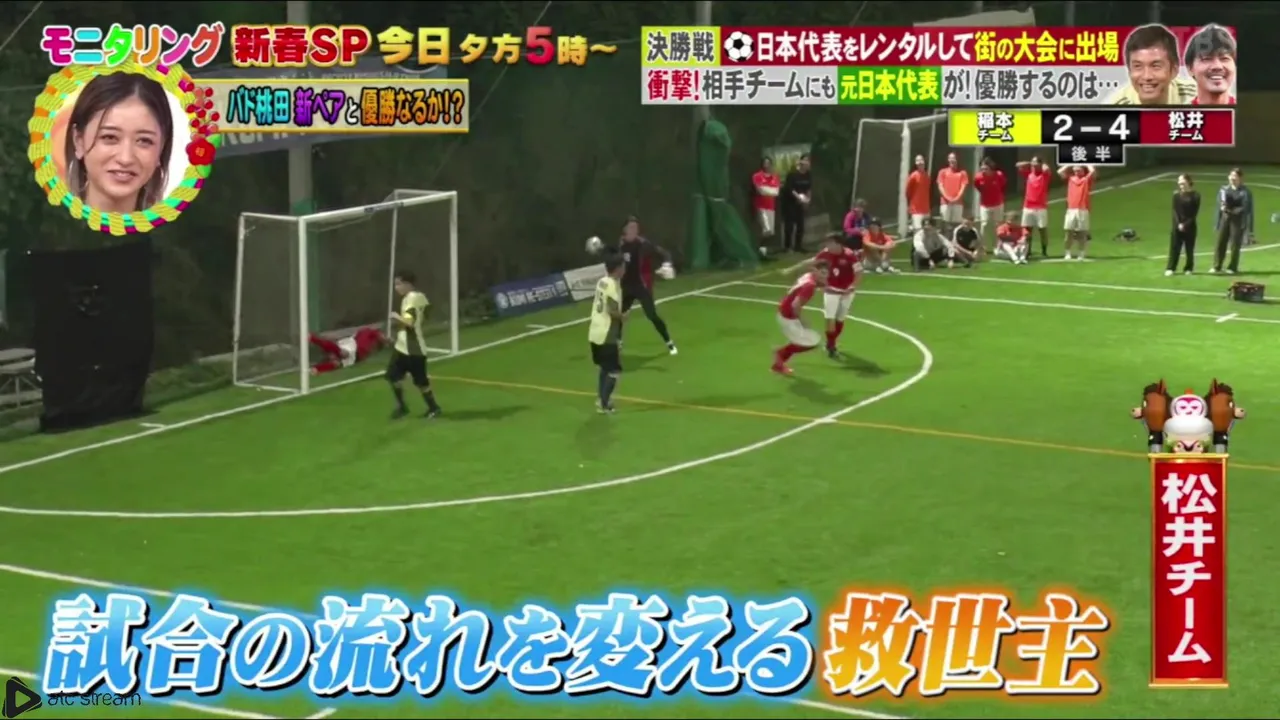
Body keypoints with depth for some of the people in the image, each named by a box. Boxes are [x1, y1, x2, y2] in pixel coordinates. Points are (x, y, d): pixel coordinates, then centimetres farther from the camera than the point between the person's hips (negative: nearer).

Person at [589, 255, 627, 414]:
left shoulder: (601, 281, 7)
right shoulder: (613, 285, -18)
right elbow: (613, 311, -24)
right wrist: (623, 316, -5)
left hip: (595, 333, 8)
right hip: (608, 335, -8)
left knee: (605, 368, 22)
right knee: (614, 371, 1)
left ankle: (601, 399, 27)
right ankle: (604, 404, 0)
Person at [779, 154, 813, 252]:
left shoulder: (808, 175, -1)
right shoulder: (793, 173, -17)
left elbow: (809, 188, 5)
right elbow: (788, 188, -20)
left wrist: (808, 198, -10)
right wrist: (797, 196, -27)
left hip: (801, 202, 6)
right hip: (789, 201, -6)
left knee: (800, 223, 7)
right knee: (789, 223, -9)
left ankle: (798, 246, 15)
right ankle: (787, 246, -6)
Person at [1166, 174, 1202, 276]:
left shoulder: (1195, 196, -5)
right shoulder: (1176, 194, 1)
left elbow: (1195, 213, -7)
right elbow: (1175, 211, -1)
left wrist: (1186, 224, -14)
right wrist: (1178, 224, -13)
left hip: (1190, 226, -1)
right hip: (1177, 225, 1)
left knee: (1189, 248, 6)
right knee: (1174, 247, 1)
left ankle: (1188, 268, 18)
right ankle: (1170, 268, 5)